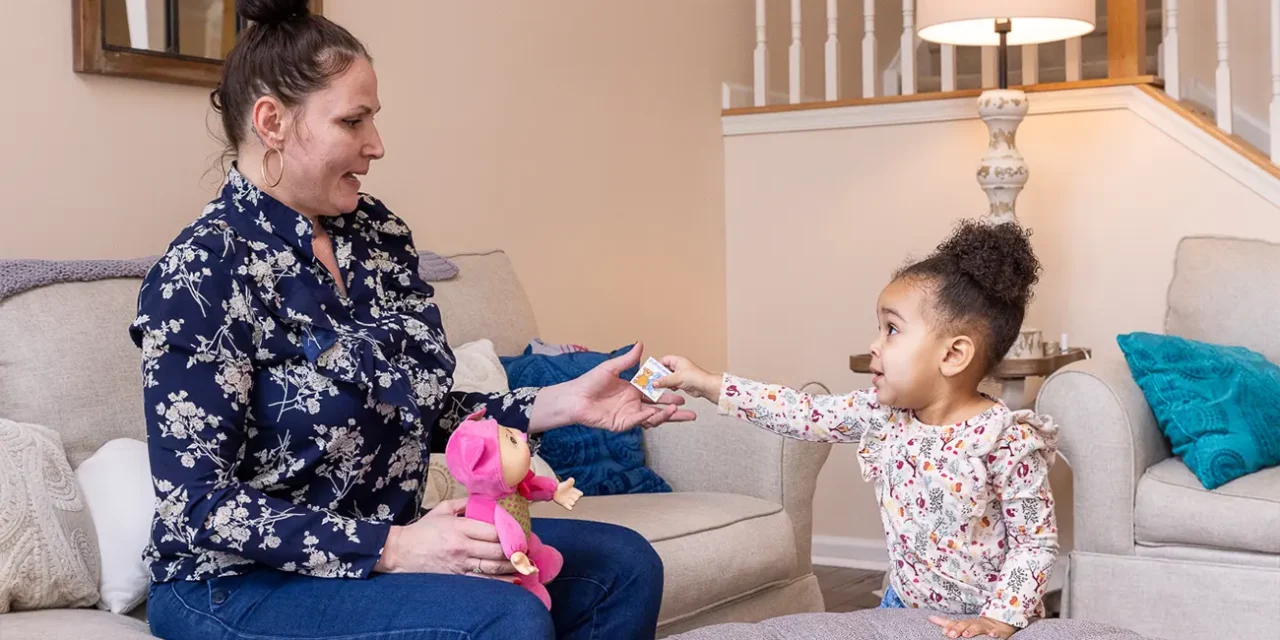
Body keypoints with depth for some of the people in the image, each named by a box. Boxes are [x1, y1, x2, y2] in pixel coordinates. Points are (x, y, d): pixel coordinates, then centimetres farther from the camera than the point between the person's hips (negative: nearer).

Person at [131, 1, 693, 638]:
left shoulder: (378, 234, 3)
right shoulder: (204, 274, -18)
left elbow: (429, 411, 9)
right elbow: (198, 505, -20)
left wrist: (564, 402, -4)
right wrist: (390, 549, -26)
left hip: (389, 539, 8)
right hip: (238, 581, -7)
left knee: (624, 566, -1)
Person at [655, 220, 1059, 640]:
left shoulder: (1005, 442, -22)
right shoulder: (884, 412, -6)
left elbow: (1036, 543, -17)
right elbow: (808, 415, 0)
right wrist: (709, 385, -1)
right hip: (903, 606, 6)